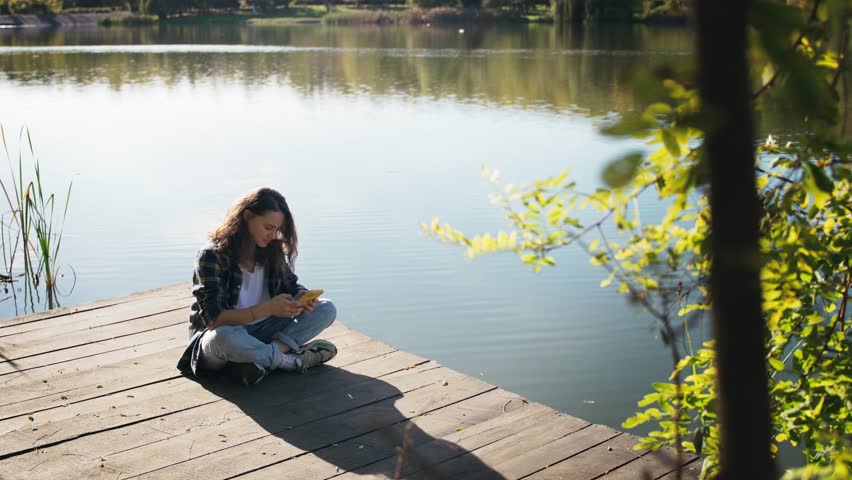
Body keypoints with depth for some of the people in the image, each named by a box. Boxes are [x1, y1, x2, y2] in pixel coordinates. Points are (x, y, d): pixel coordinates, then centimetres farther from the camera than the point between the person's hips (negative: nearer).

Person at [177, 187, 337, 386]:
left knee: (326, 309, -12)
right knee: (224, 337, -44)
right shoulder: (212, 256, -18)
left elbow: (292, 286, 10)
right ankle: (289, 360, -20)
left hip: (259, 332, 6)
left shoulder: (272, 250, 0)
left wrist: (303, 298, -15)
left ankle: (261, 360, -28)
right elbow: (215, 319, -24)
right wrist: (267, 309, -34)